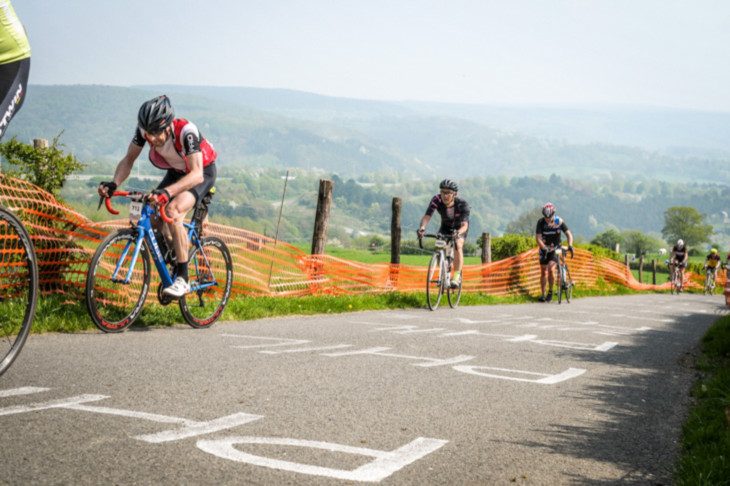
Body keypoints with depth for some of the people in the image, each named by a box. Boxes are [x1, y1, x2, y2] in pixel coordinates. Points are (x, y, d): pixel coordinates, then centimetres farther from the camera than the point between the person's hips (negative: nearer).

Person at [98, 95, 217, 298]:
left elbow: (196, 174, -45)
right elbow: (128, 160, -11)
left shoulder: (186, 131, -38)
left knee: (173, 212, -30)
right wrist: (113, 184, -31)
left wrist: (167, 192, -60)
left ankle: (183, 279, -26)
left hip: (202, 171, -7)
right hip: (176, 172, 7)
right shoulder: (144, 129, -22)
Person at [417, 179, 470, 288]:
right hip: (446, 226, 3)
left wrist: (458, 233, -67)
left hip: (460, 227, -3)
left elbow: (464, 224, -44)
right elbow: (427, 216, -38)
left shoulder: (462, 205, -35)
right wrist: (422, 228, -59)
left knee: (457, 246, -29)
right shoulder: (436, 200, -30)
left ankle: (457, 276, -17)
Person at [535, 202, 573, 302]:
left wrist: (570, 246, -27)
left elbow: (569, 234, -11)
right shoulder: (541, 222, -15)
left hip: (555, 249, -1)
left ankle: (551, 291, -2)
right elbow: (538, 237, -18)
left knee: (551, 269, -20)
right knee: (543, 272, 3)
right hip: (544, 249, 1)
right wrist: (543, 248, -34)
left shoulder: (559, 221, -15)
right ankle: (543, 294, 14)